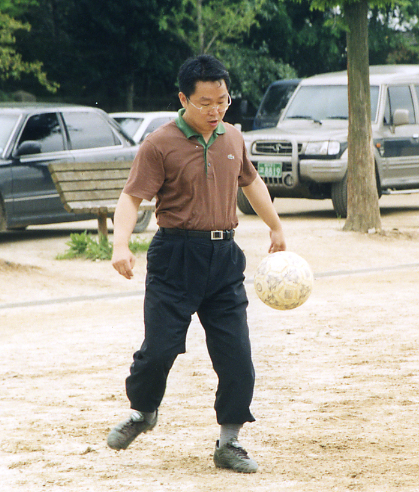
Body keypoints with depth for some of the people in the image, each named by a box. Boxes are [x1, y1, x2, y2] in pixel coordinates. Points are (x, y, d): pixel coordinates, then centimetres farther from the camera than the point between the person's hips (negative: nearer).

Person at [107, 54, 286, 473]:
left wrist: (276, 228, 37)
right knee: (159, 348, -8)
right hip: (175, 257, -5)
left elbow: (251, 182, 29)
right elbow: (132, 197, -13)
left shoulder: (233, 139, 10)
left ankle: (229, 443, 13)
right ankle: (142, 412, 23)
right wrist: (121, 243, -29)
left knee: (236, 357, 0)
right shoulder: (160, 145, -8)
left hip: (224, 258, 5)